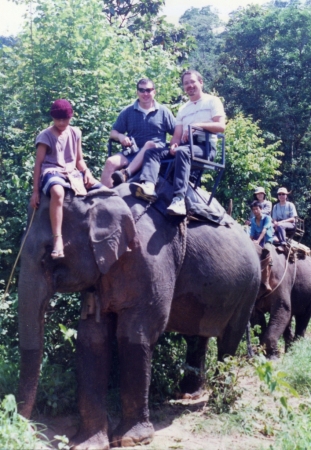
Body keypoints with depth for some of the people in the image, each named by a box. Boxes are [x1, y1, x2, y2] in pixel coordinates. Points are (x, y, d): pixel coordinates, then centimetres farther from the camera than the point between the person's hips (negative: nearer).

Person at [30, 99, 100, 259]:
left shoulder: (75, 133, 12)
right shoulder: (45, 136, -3)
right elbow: (38, 163, -3)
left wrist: (86, 171, -5)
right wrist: (35, 191, -7)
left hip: (72, 172, 6)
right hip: (52, 172, -6)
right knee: (58, 192, -43)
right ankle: (58, 239, -45)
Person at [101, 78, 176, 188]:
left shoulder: (163, 111, 13)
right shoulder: (128, 111, 17)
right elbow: (113, 133, 18)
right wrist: (120, 136, -5)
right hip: (132, 152, 2)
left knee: (149, 144, -37)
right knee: (110, 162, -26)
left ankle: (126, 173, -52)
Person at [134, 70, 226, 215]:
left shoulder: (212, 101, 11)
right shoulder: (183, 109, 27)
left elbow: (221, 126, -3)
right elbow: (177, 134, 16)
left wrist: (198, 125, -15)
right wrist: (173, 144, -7)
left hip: (205, 146, -6)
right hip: (185, 145, 6)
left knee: (182, 152, -38)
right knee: (152, 152, -16)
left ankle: (179, 199, -50)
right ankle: (148, 186, -43)